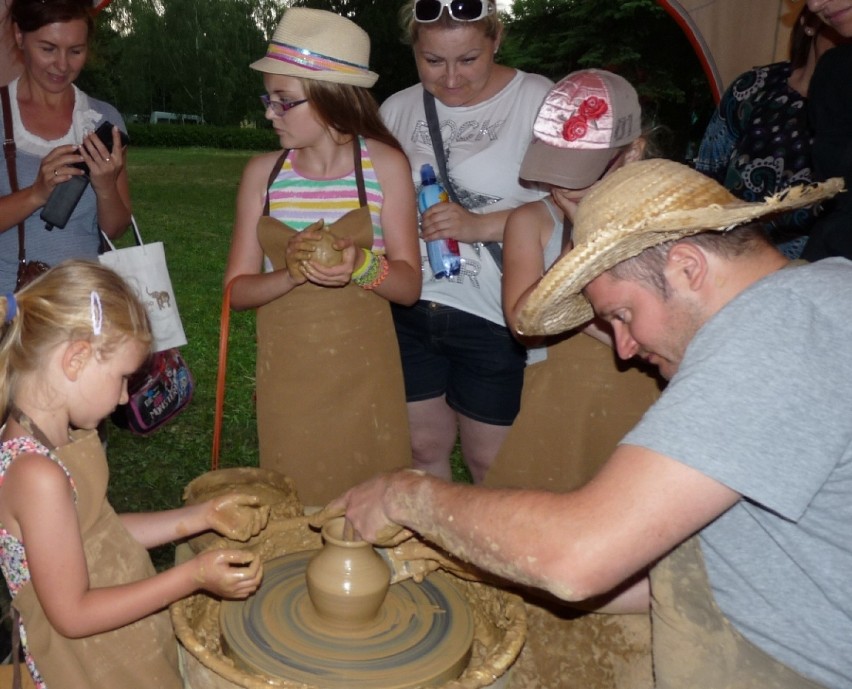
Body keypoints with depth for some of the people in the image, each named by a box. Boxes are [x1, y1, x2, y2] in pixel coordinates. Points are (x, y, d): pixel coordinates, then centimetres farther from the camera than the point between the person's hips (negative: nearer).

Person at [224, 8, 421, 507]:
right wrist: (292, 274, -19)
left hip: (361, 368, -1)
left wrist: (361, 265, -25)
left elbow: (409, 286, -5)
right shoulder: (263, 173, 1)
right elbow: (238, 289, 0)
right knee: (293, 504, 10)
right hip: (286, 368, 2)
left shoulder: (385, 165, -5)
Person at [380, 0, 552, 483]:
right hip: (410, 312, 5)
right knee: (424, 448, 16)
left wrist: (482, 225, -21)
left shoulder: (537, 100, -7)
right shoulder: (397, 109, 8)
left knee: (490, 461, 8)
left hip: (496, 319, -4)